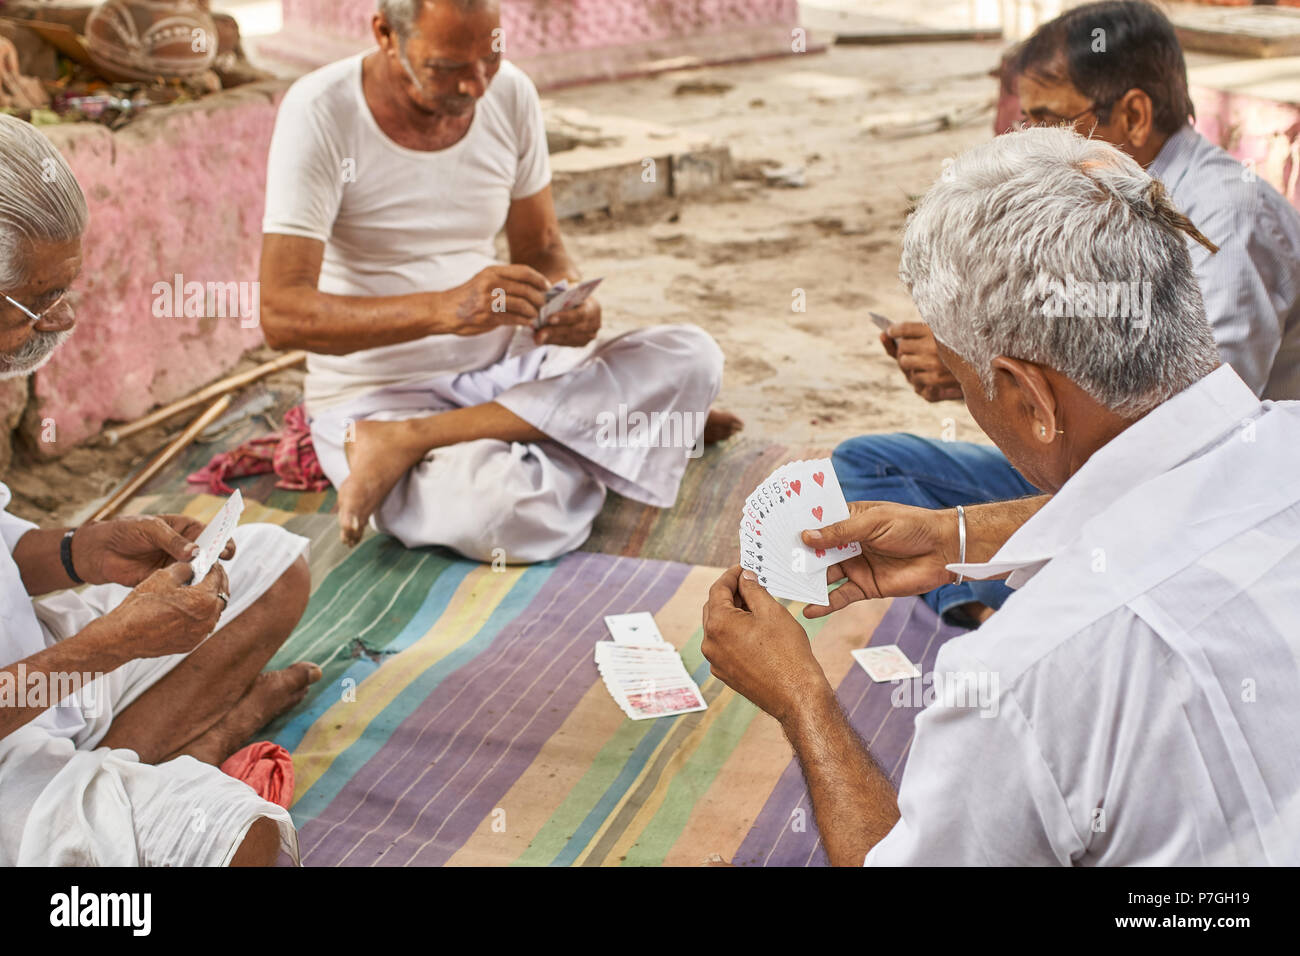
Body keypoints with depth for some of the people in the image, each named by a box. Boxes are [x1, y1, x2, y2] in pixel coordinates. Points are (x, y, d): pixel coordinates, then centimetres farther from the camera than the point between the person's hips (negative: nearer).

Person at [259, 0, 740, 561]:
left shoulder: (510, 96, 0)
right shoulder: (321, 113, -15)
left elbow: (541, 248, 11)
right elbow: (282, 315, -22)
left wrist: (570, 303, -15)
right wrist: (444, 309, -36)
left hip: (505, 367, 7)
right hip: (378, 395, -7)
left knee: (693, 358, -19)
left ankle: (408, 445, -17)